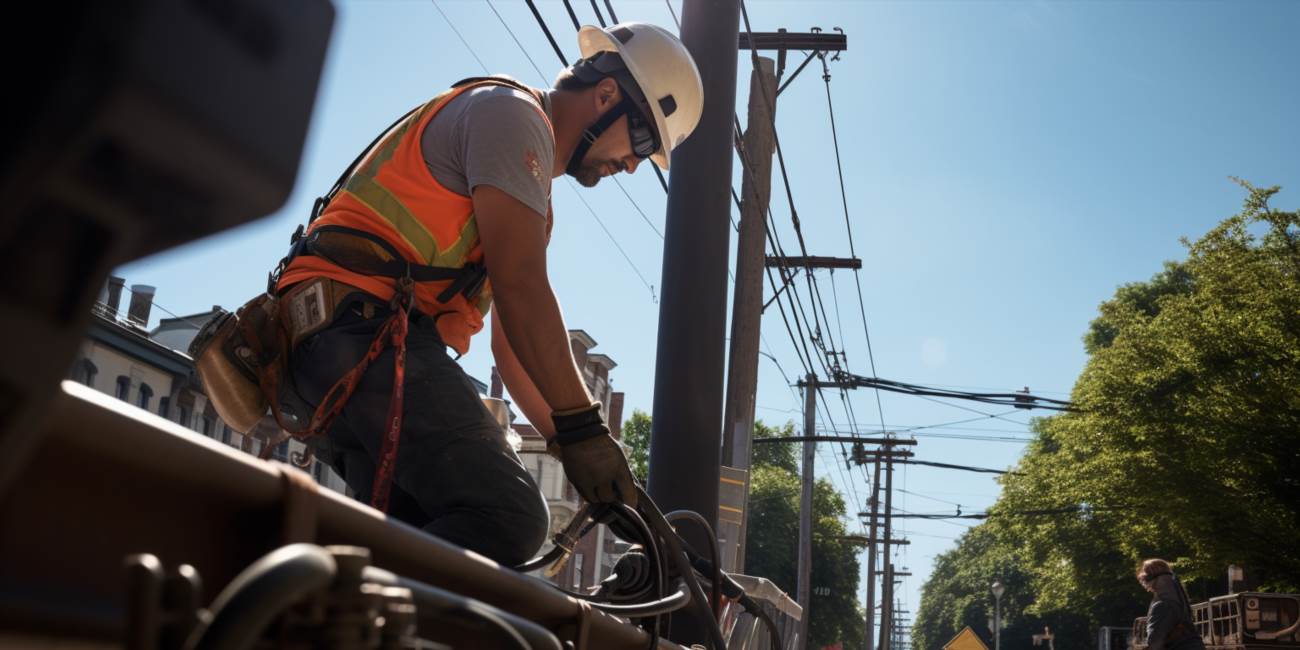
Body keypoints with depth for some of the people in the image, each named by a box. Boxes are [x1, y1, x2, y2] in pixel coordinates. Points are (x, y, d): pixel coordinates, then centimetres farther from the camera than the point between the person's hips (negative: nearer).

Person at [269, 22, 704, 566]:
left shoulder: (533, 193, 30)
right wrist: (582, 427, -15)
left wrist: (579, 450, 19)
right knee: (507, 522, -23)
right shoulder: (510, 113, 0)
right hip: (367, 332, -11)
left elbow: (512, 343, 26)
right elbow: (520, 285, -13)